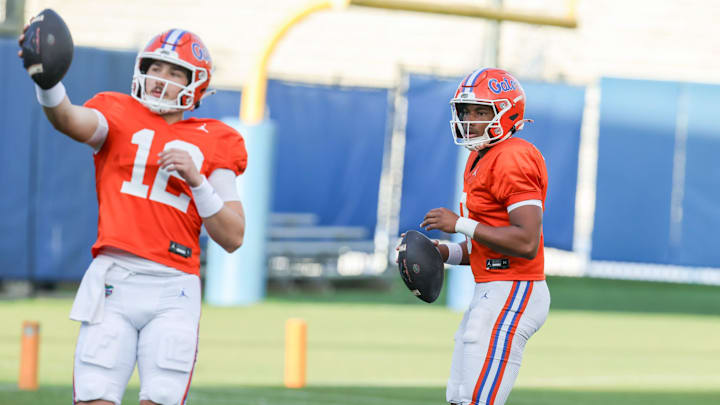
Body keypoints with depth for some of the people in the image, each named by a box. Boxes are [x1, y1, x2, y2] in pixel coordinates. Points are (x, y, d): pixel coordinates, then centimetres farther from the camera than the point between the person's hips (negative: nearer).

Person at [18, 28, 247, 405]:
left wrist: (196, 181, -6)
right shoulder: (120, 117, 12)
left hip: (173, 292, 0)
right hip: (113, 280, 0)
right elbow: (68, 120, -13)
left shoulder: (214, 144, 13)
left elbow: (232, 238, 8)